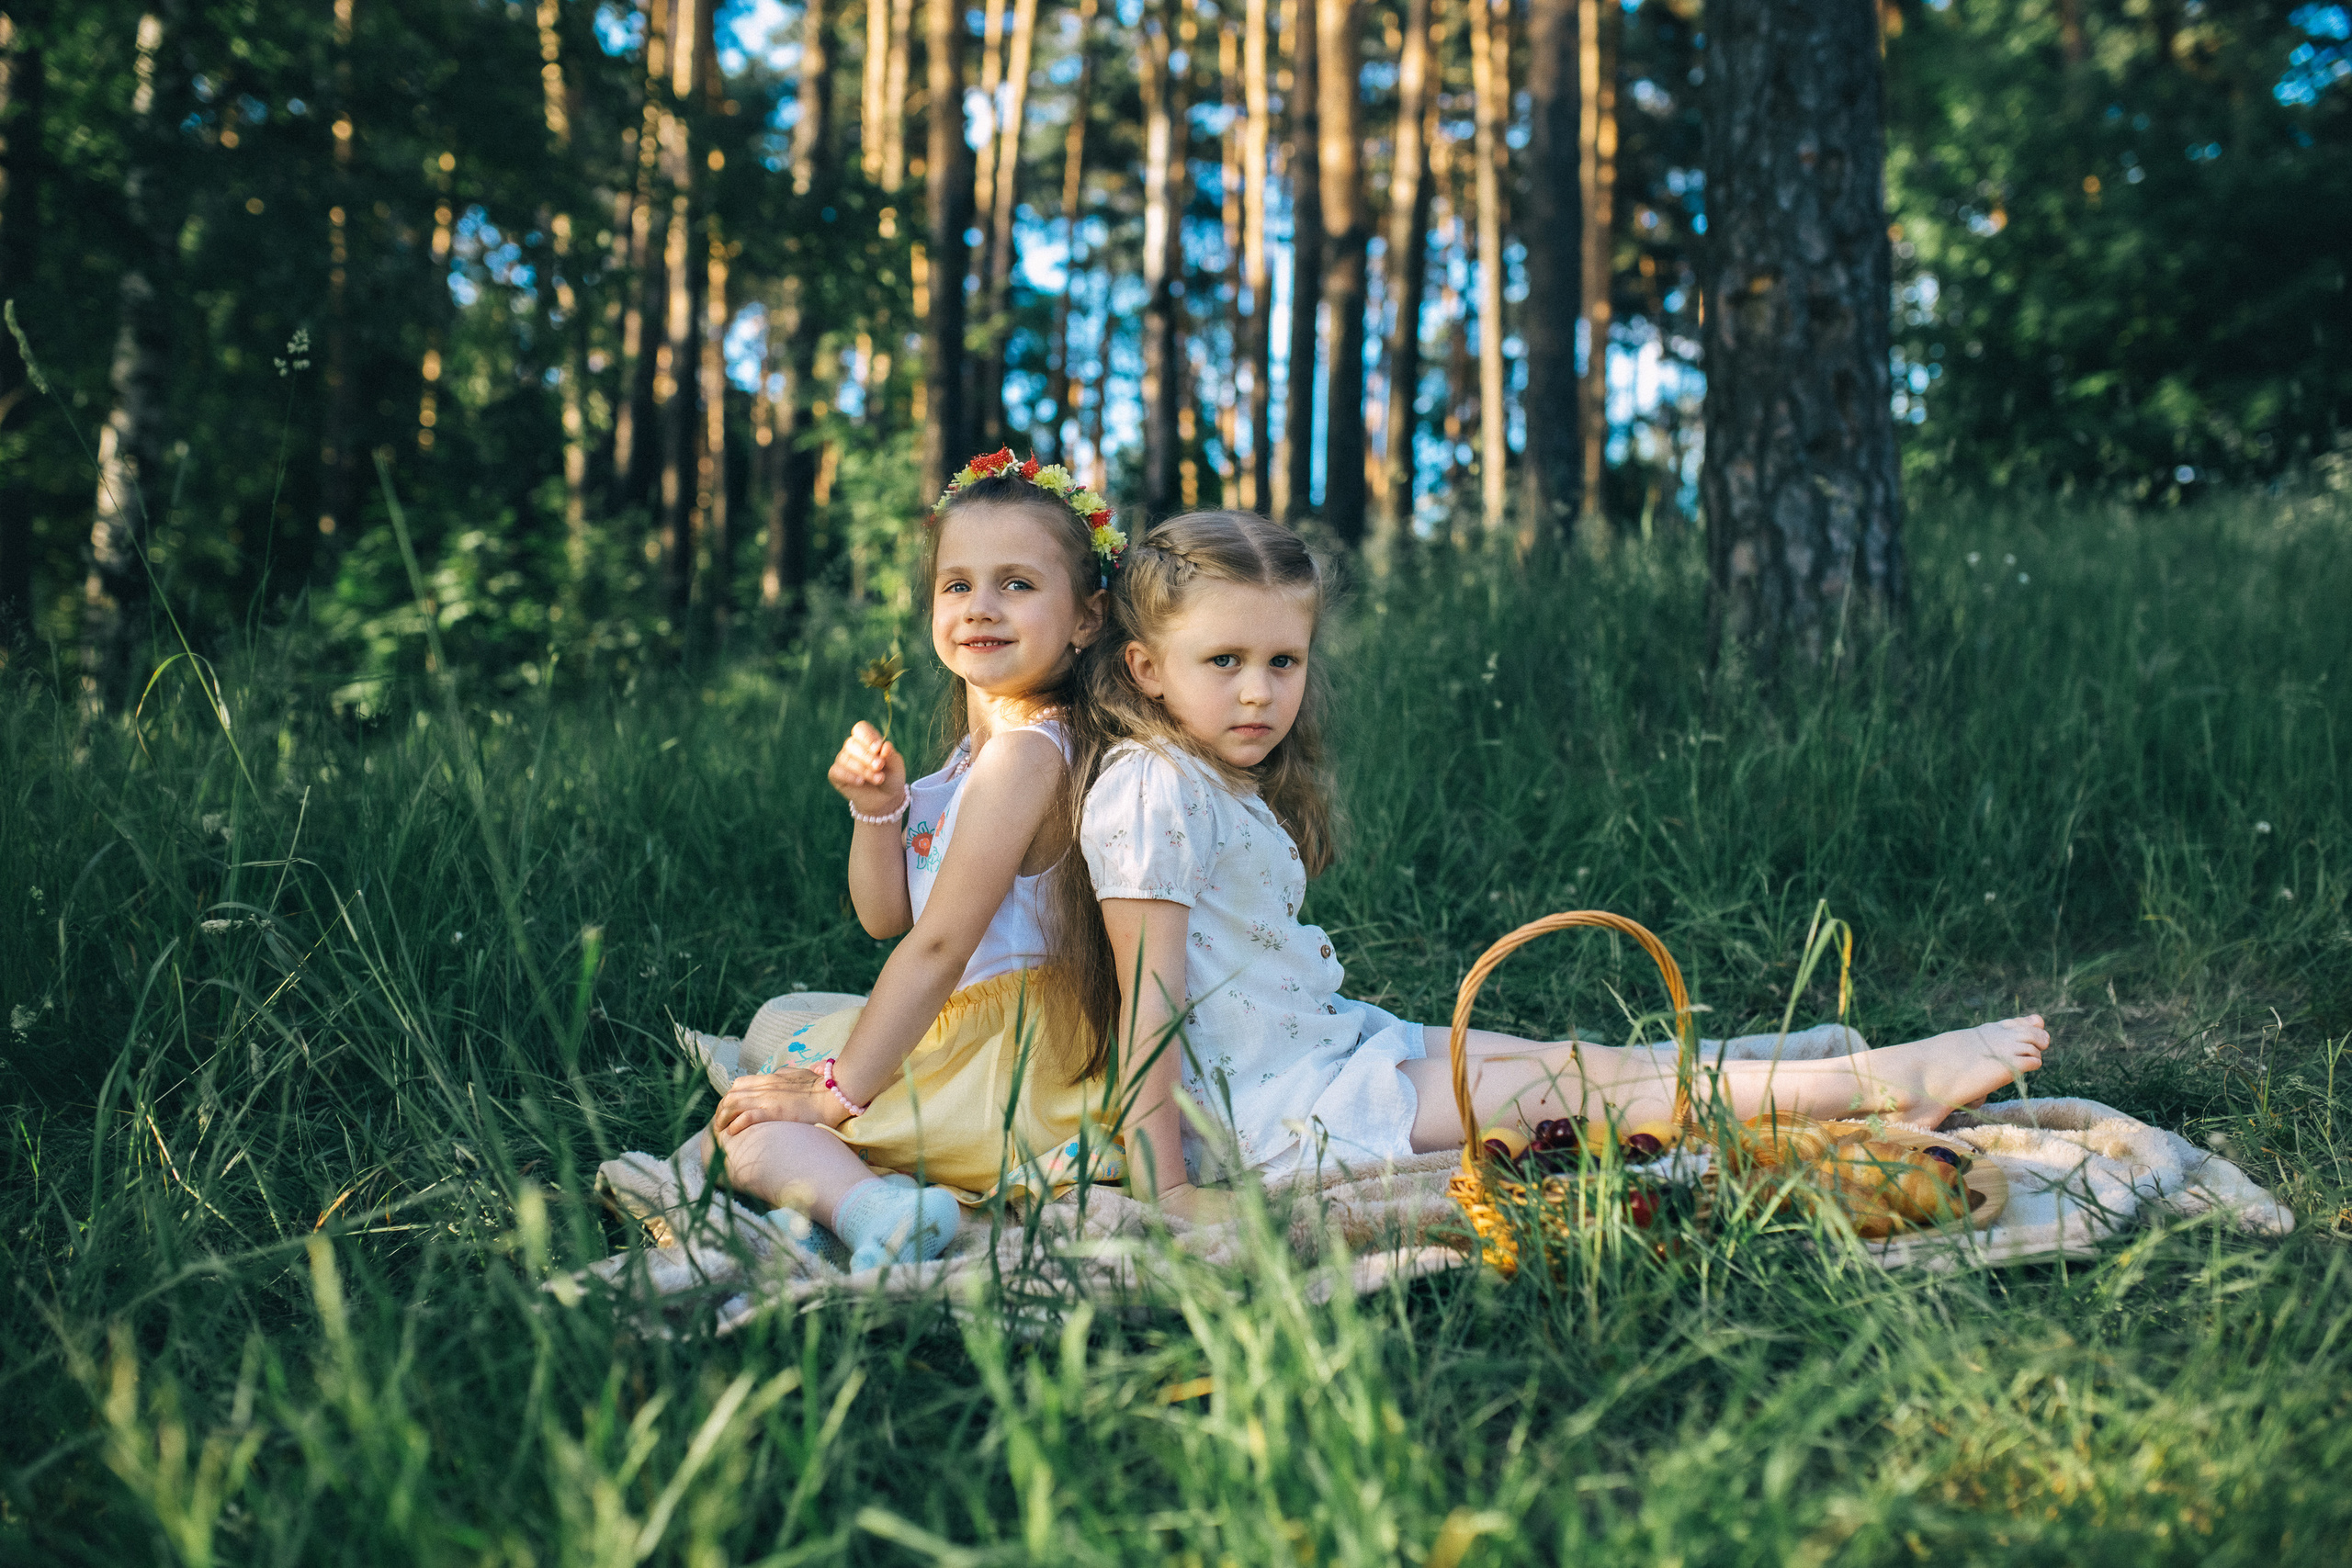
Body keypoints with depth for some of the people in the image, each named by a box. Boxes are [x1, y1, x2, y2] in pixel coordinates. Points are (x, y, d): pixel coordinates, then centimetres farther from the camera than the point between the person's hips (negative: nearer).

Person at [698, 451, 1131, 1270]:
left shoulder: (1024, 751, -20)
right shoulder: (976, 747, 11)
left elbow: (940, 945, -22)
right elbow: (886, 917, 12)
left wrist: (837, 1091, -18)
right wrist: (878, 809, -7)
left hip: (1006, 1065, -10)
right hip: (969, 1029, 10)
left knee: (743, 1128, -10)